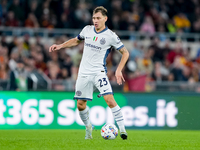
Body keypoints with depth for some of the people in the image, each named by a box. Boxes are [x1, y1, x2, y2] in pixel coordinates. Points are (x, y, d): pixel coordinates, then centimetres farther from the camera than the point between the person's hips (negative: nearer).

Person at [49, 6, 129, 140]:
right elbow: (76, 40, 27)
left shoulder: (110, 36, -7)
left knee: (110, 99, -21)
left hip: (99, 72, -4)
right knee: (80, 105, 6)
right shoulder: (87, 30, 6)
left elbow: (125, 52, -1)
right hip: (84, 72, 5)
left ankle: (122, 129, -15)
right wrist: (60, 46, 15)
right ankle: (88, 128, 32)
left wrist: (119, 70, -11)